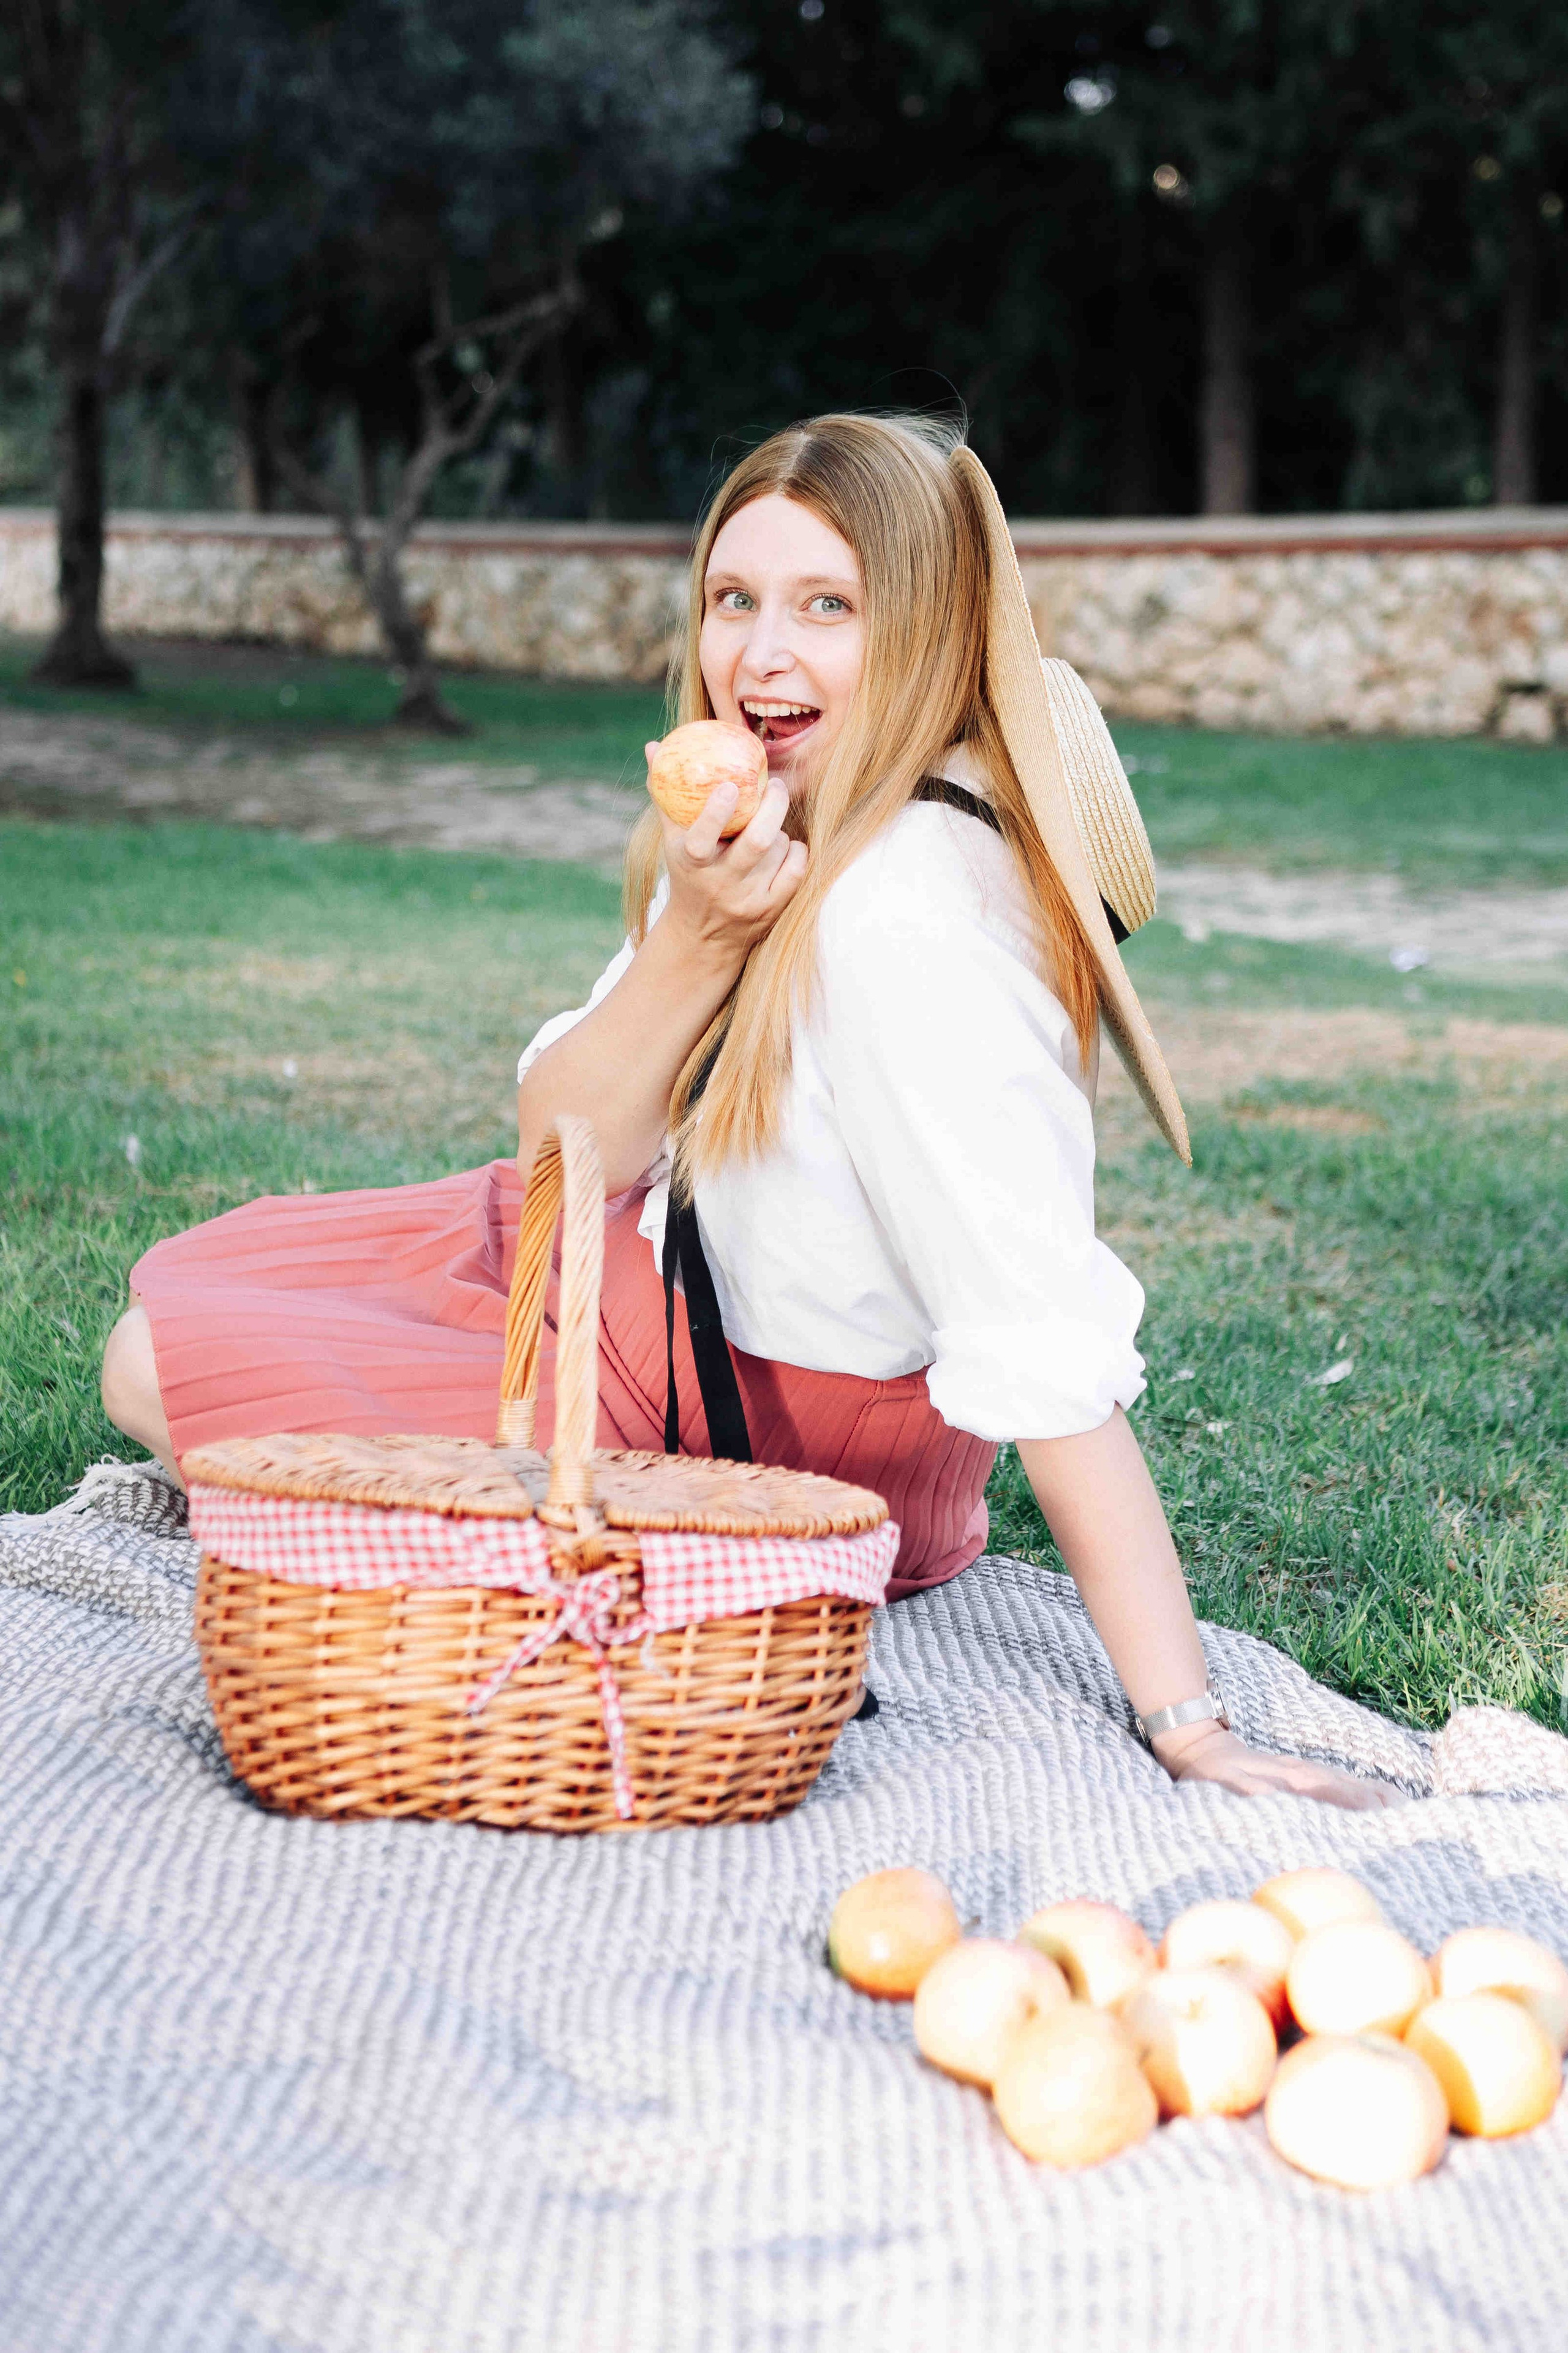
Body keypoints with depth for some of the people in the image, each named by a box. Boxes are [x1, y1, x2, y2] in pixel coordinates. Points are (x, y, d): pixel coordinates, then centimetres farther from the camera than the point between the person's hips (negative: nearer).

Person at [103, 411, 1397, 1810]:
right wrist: (698, 939, -26)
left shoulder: (911, 916, -34)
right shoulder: (777, 823, -6)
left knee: (166, 1371, -3)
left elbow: (1046, 1346, -37)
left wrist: (1187, 1728, -39)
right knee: (181, 1289, 21)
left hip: (768, 1427, -9)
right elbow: (561, 1148, -8)